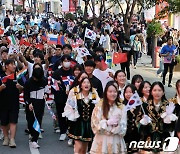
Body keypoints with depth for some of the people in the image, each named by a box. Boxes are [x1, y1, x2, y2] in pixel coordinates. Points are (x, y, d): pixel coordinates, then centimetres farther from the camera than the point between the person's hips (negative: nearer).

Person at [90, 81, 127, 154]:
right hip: (102, 142, -2)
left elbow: (123, 128, 3)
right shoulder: (99, 106, 0)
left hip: (116, 142, 2)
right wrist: (108, 122, -14)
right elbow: (95, 125, -4)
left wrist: (117, 124, -16)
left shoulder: (122, 107, 6)